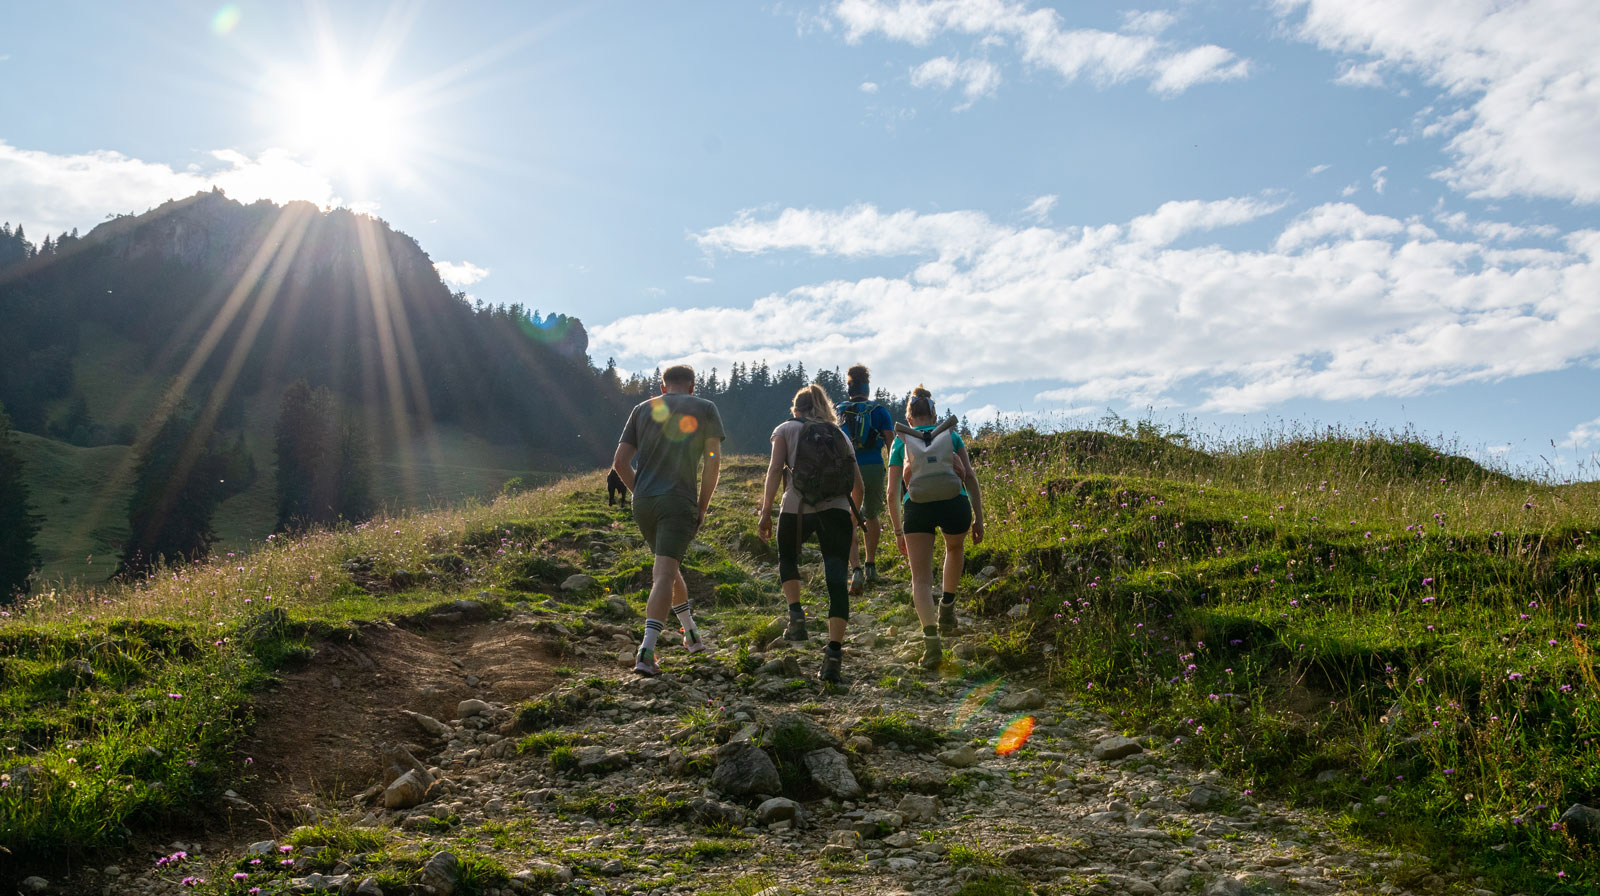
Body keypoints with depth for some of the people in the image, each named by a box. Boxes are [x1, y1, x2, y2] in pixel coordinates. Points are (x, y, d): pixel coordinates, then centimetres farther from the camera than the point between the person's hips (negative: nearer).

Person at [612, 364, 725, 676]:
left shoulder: (642, 410, 13)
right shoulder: (705, 409, 7)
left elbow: (620, 462, 7)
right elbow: (714, 461, 0)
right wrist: (703, 507, 6)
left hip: (643, 502, 4)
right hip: (679, 501, -4)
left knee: (669, 568, 21)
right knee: (665, 575, -9)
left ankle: (692, 635, 36)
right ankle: (646, 653, -21)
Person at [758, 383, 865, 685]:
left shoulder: (786, 429, 16)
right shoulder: (840, 434, 24)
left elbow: (775, 470, 1)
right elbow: (858, 484, 19)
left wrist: (766, 511, 0)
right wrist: (851, 512, 34)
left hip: (797, 507, -1)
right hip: (836, 509, 1)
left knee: (787, 559, 28)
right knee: (836, 579, -2)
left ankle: (796, 615, 10)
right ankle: (834, 653, -14)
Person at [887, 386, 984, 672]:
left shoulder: (901, 441, 21)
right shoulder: (950, 434, 21)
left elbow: (893, 493, 16)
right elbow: (970, 477, 12)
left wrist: (898, 531, 23)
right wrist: (978, 518, 15)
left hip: (917, 506, -1)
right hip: (954, 502, 1)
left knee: (921, 577, 4)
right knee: (954, 548, 34)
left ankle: (931, 638, -14)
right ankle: (947, 608, 38)